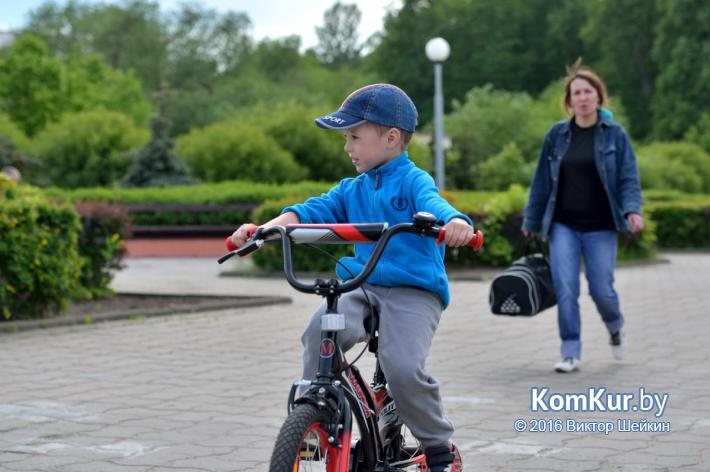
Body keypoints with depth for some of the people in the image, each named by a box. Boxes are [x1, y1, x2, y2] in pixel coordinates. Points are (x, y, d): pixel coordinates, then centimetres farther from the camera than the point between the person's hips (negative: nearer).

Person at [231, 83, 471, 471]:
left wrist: (454, 222, -47)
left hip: (414, 291, -5)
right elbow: (312, 211, 5)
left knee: (402, 367, -25)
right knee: (321, 328, -26)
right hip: (363, 288, 5)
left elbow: (433, 204, -22)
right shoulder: (352, 191, 17)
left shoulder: (412, 181, -1)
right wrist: (263, 228, -12)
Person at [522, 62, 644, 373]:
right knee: (565, 289, -9)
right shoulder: (557, 134, 5)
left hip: (600, 227, -1)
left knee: (601, 289, -1)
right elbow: (542, 181, 11)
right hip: (563, 225, 1)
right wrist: (532, 222, 14)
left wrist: (632, 210, -20)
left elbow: (629, 177, -3)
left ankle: (615, 327, 33)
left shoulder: (614, 133, 0)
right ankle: (570, 353, 1)